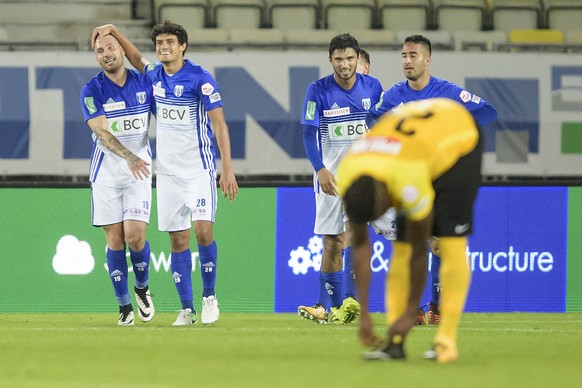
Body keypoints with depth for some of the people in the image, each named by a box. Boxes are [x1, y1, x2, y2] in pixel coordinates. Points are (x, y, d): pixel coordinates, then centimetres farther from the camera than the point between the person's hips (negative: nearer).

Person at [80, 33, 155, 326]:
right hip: (106, 169, -1)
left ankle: (142, 288, 15)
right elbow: (101, 131, -19)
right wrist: (128, 156, -34)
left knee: (135, 235, -12)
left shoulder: (144, 82, 2)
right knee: (115, 239, -1)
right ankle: (124, 306, 8)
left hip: (139, 169, 1)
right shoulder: (92, 91, -6)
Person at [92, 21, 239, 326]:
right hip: (167, 172, 5)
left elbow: (220, 126, -13)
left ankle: (209, 296, 1)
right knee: (177, 239, 2)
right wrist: (113, 31, 18)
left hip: (199, 169, -5)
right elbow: (136, 59, 29)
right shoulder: (154, 75, 7)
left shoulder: (201, 79, -11)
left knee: (203, 231, -17)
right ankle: (187, 309, 5)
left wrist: (228, 171, -19)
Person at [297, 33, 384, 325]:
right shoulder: (318, 90, -7)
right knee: (332, 242, 1)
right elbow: (309, 133, -10)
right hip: (330, 173, 0)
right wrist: (320, 169, -22)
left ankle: (350, 300, -24)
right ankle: (328, 307, 9)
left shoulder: (372, 87, 0)